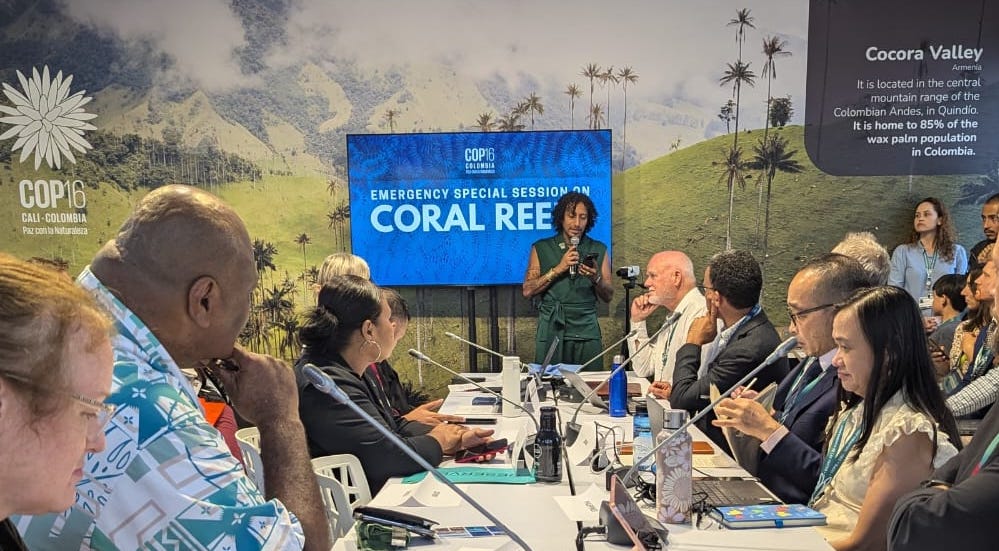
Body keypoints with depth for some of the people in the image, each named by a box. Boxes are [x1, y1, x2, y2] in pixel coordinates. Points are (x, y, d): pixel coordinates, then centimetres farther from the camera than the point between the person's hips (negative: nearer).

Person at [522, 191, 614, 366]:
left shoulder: (598, 250, 8)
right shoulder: (541, 248, 5)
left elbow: (608, 297, 7)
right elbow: (528, 291, -3)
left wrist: (596, 278, -13)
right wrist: (558, 269, -11)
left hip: (586, 332, 1)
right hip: (551, 331, -1)